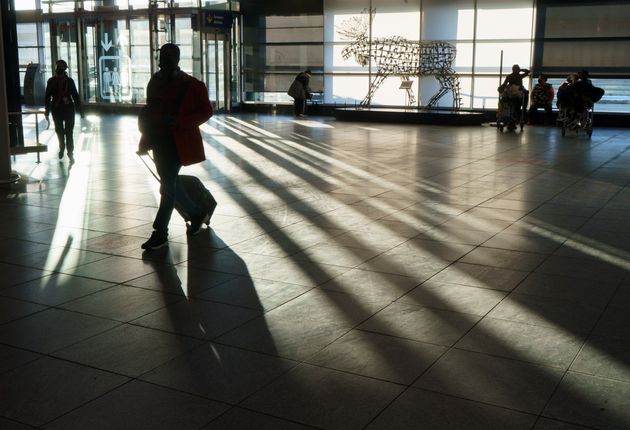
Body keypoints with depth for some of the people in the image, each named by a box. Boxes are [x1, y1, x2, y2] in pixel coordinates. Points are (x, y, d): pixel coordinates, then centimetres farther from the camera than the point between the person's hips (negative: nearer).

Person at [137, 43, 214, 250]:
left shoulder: (192, 85, -9)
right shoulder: (156, 81, 10)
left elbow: (206, 111, -9)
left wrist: (179, 122, -21)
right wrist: (146, 128, 8)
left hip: (178, 142, -7)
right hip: (159, 141, 7)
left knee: (168, 186, -9)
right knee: (169, 185, 13)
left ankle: (160, 233, -2)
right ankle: (197, 213, 34)